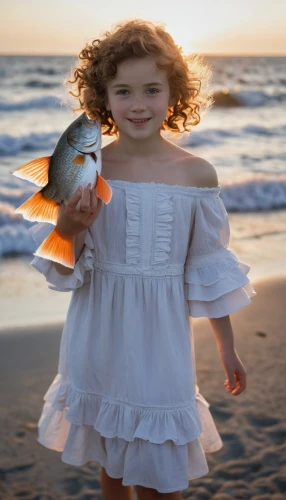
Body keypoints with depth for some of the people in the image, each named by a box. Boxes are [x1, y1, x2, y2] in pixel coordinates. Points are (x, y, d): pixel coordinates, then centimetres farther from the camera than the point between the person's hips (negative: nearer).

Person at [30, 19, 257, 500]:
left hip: (161, 339, 0)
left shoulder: (198, 174, -8)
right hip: (99, 338, 1)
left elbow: (208, 270, 2)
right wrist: (69, 228, -25)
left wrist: (227, 348, 9)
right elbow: (64, 269, -3)